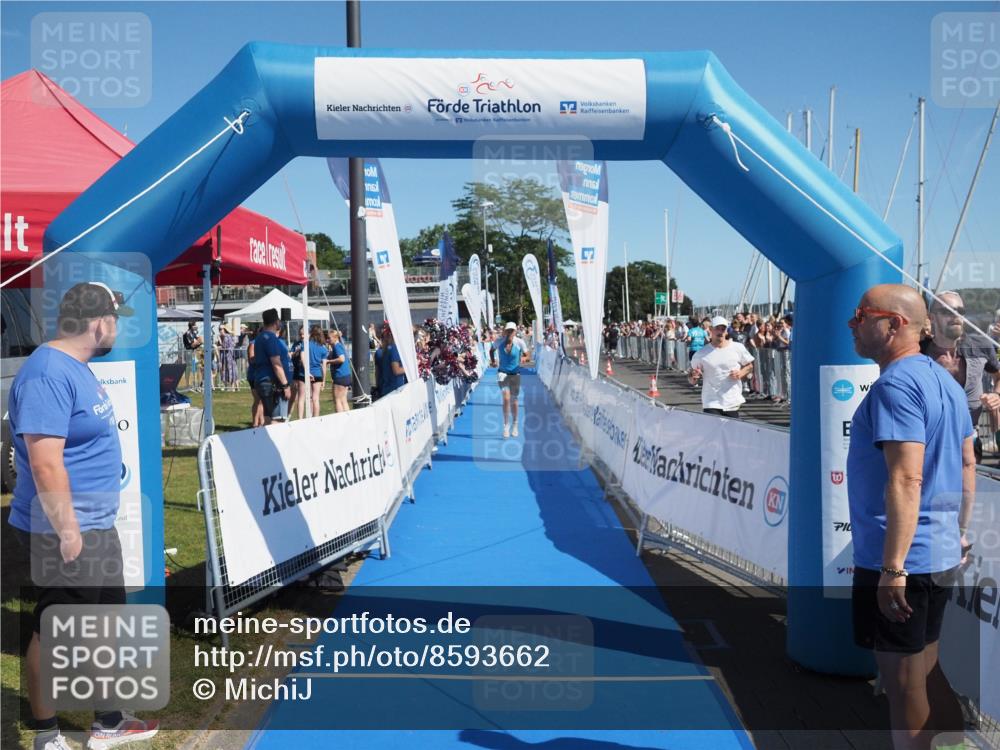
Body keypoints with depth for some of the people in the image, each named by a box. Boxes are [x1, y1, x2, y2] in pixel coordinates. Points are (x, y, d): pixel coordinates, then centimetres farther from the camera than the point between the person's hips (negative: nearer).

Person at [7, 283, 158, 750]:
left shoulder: (75, 367, 10)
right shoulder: (48, 373, -22)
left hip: (97, 526, 10)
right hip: (64, 531, -10)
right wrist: (68, 532, -23)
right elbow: (46, 464, -26)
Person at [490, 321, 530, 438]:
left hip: (515, 374, 1)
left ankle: (515, 425, 29)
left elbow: (526, 355, -2)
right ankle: (506, 426, -3)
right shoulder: (499, 342, -11)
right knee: (506, 398, -14)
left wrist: (524, 359, -23)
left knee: (514, 400, 11)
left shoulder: (520, 342, -13)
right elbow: (491, 350, 10)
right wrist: (493, 361, -3)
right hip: (502, 373, -1)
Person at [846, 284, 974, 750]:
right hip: (940, 554, 9)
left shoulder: (895, 385, -18)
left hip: (901, 560, -9)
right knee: (928, 674, 21)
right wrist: (959, 534, 24)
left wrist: (892, 568, -24)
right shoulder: (943, 380, 12)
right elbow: (968, 463, 17)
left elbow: (905, 480, -25)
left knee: (903, 684, 5)